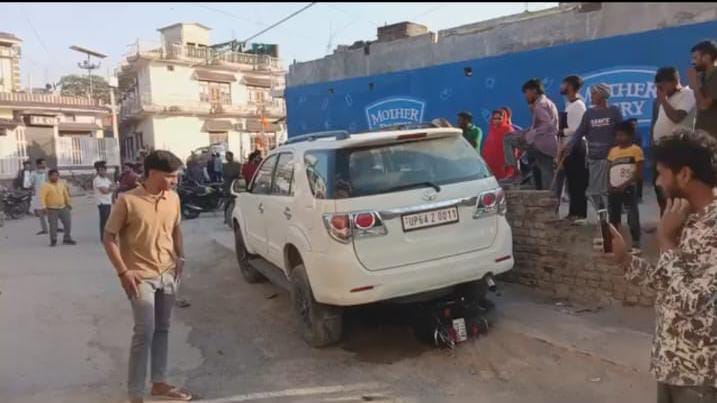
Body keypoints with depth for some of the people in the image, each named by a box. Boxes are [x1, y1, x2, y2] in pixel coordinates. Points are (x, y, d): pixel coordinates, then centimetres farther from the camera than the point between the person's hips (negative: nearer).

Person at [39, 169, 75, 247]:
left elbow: (66, 194, 19)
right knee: (53, 225, -2)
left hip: (63, 208, 5)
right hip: (52, 209, -5)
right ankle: (53, 241, 10)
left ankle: (67, 239, 15)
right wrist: (44, 207, -23)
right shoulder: (46, 185, -10)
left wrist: (68, 203, 21)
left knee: (68, 223, 4)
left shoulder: (62, 183, 8)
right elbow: (42, 197, -16)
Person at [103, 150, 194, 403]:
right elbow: (109, 238, -9)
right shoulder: (128, 200, -14)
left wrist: (180, 257, 6)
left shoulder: (173, 198, 2)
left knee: (162, 330, 14)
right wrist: (123, 272, -15)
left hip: (167, 274, 6)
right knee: (145, 332, -8)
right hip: (140, 277, -6)